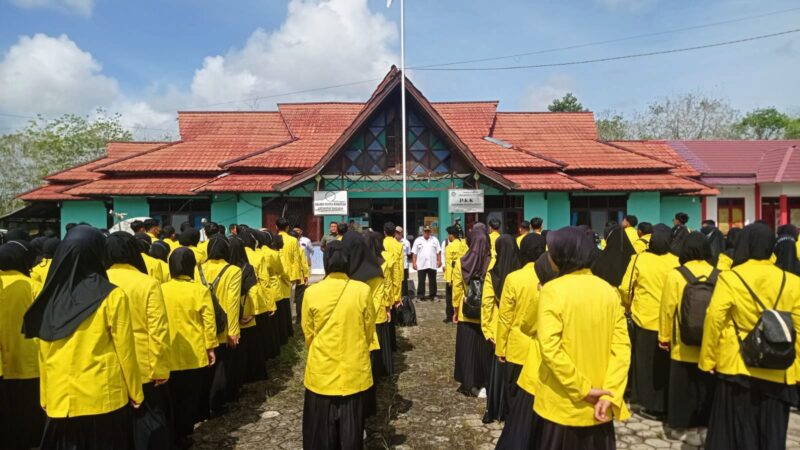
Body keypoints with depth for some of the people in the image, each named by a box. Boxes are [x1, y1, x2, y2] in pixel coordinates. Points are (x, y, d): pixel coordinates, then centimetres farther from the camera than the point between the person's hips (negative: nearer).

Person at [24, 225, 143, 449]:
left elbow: (43, 354, 5)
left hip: (60, 399, 4)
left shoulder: (50, 296, -1)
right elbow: (125, 350, -9)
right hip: (103, 398, -3)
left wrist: (45, 397, 16)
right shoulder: (112, 296, -13)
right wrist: (136, 392, 2)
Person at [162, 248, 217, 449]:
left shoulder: (161, 289, -5)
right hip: (194, 354, -2)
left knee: (172, 397, 17)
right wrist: (211, 347, 2)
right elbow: (208, 321, -9)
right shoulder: (200, 290, -11)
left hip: (169, 354, 2)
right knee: (190, 396, 13)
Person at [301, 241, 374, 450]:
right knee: (351, 429, 16)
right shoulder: (362, 290, -11)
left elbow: (308, 334, 2)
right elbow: (369, 331, 1)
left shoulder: (312, 292, -10)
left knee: (321, 430, 17)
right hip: (354, 371, 0)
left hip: (321, 371, 0)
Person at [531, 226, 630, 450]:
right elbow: (621, 346, -6)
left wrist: (582, 389, -16)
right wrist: (610, 394, -8)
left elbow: (550, 349, -23)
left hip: (562, 405, -4)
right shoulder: (609, 291, -1)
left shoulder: (552, 290, -15)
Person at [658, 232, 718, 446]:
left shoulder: (675, 275, -12)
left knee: (684, 387, 12)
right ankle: (701, 424, 27)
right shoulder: (718, 275, -6)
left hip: (683, 346, -2)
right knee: (706, 387, 17)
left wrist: (664, 337, 6)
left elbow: (668, 309, -8)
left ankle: (687, 427, 21)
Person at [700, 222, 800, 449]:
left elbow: (714, 320, -13)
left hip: (737, 368, -2)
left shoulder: (729, 278, -10)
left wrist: (707, 360, -3)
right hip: (777, 374, 3)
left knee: (736, 431, 10)